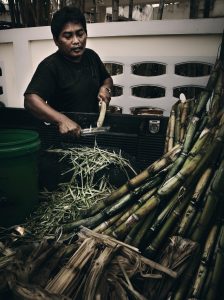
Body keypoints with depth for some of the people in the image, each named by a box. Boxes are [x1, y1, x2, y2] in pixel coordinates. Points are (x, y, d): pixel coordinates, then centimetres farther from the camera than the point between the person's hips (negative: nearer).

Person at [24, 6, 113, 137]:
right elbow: (31, 99, -26)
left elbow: (107, 79, 22)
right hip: (64, 134, -5)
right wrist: (62, 120, -39)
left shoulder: (91, 56, 6)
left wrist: (105, 88, -1)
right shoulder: (50, 66, -14)